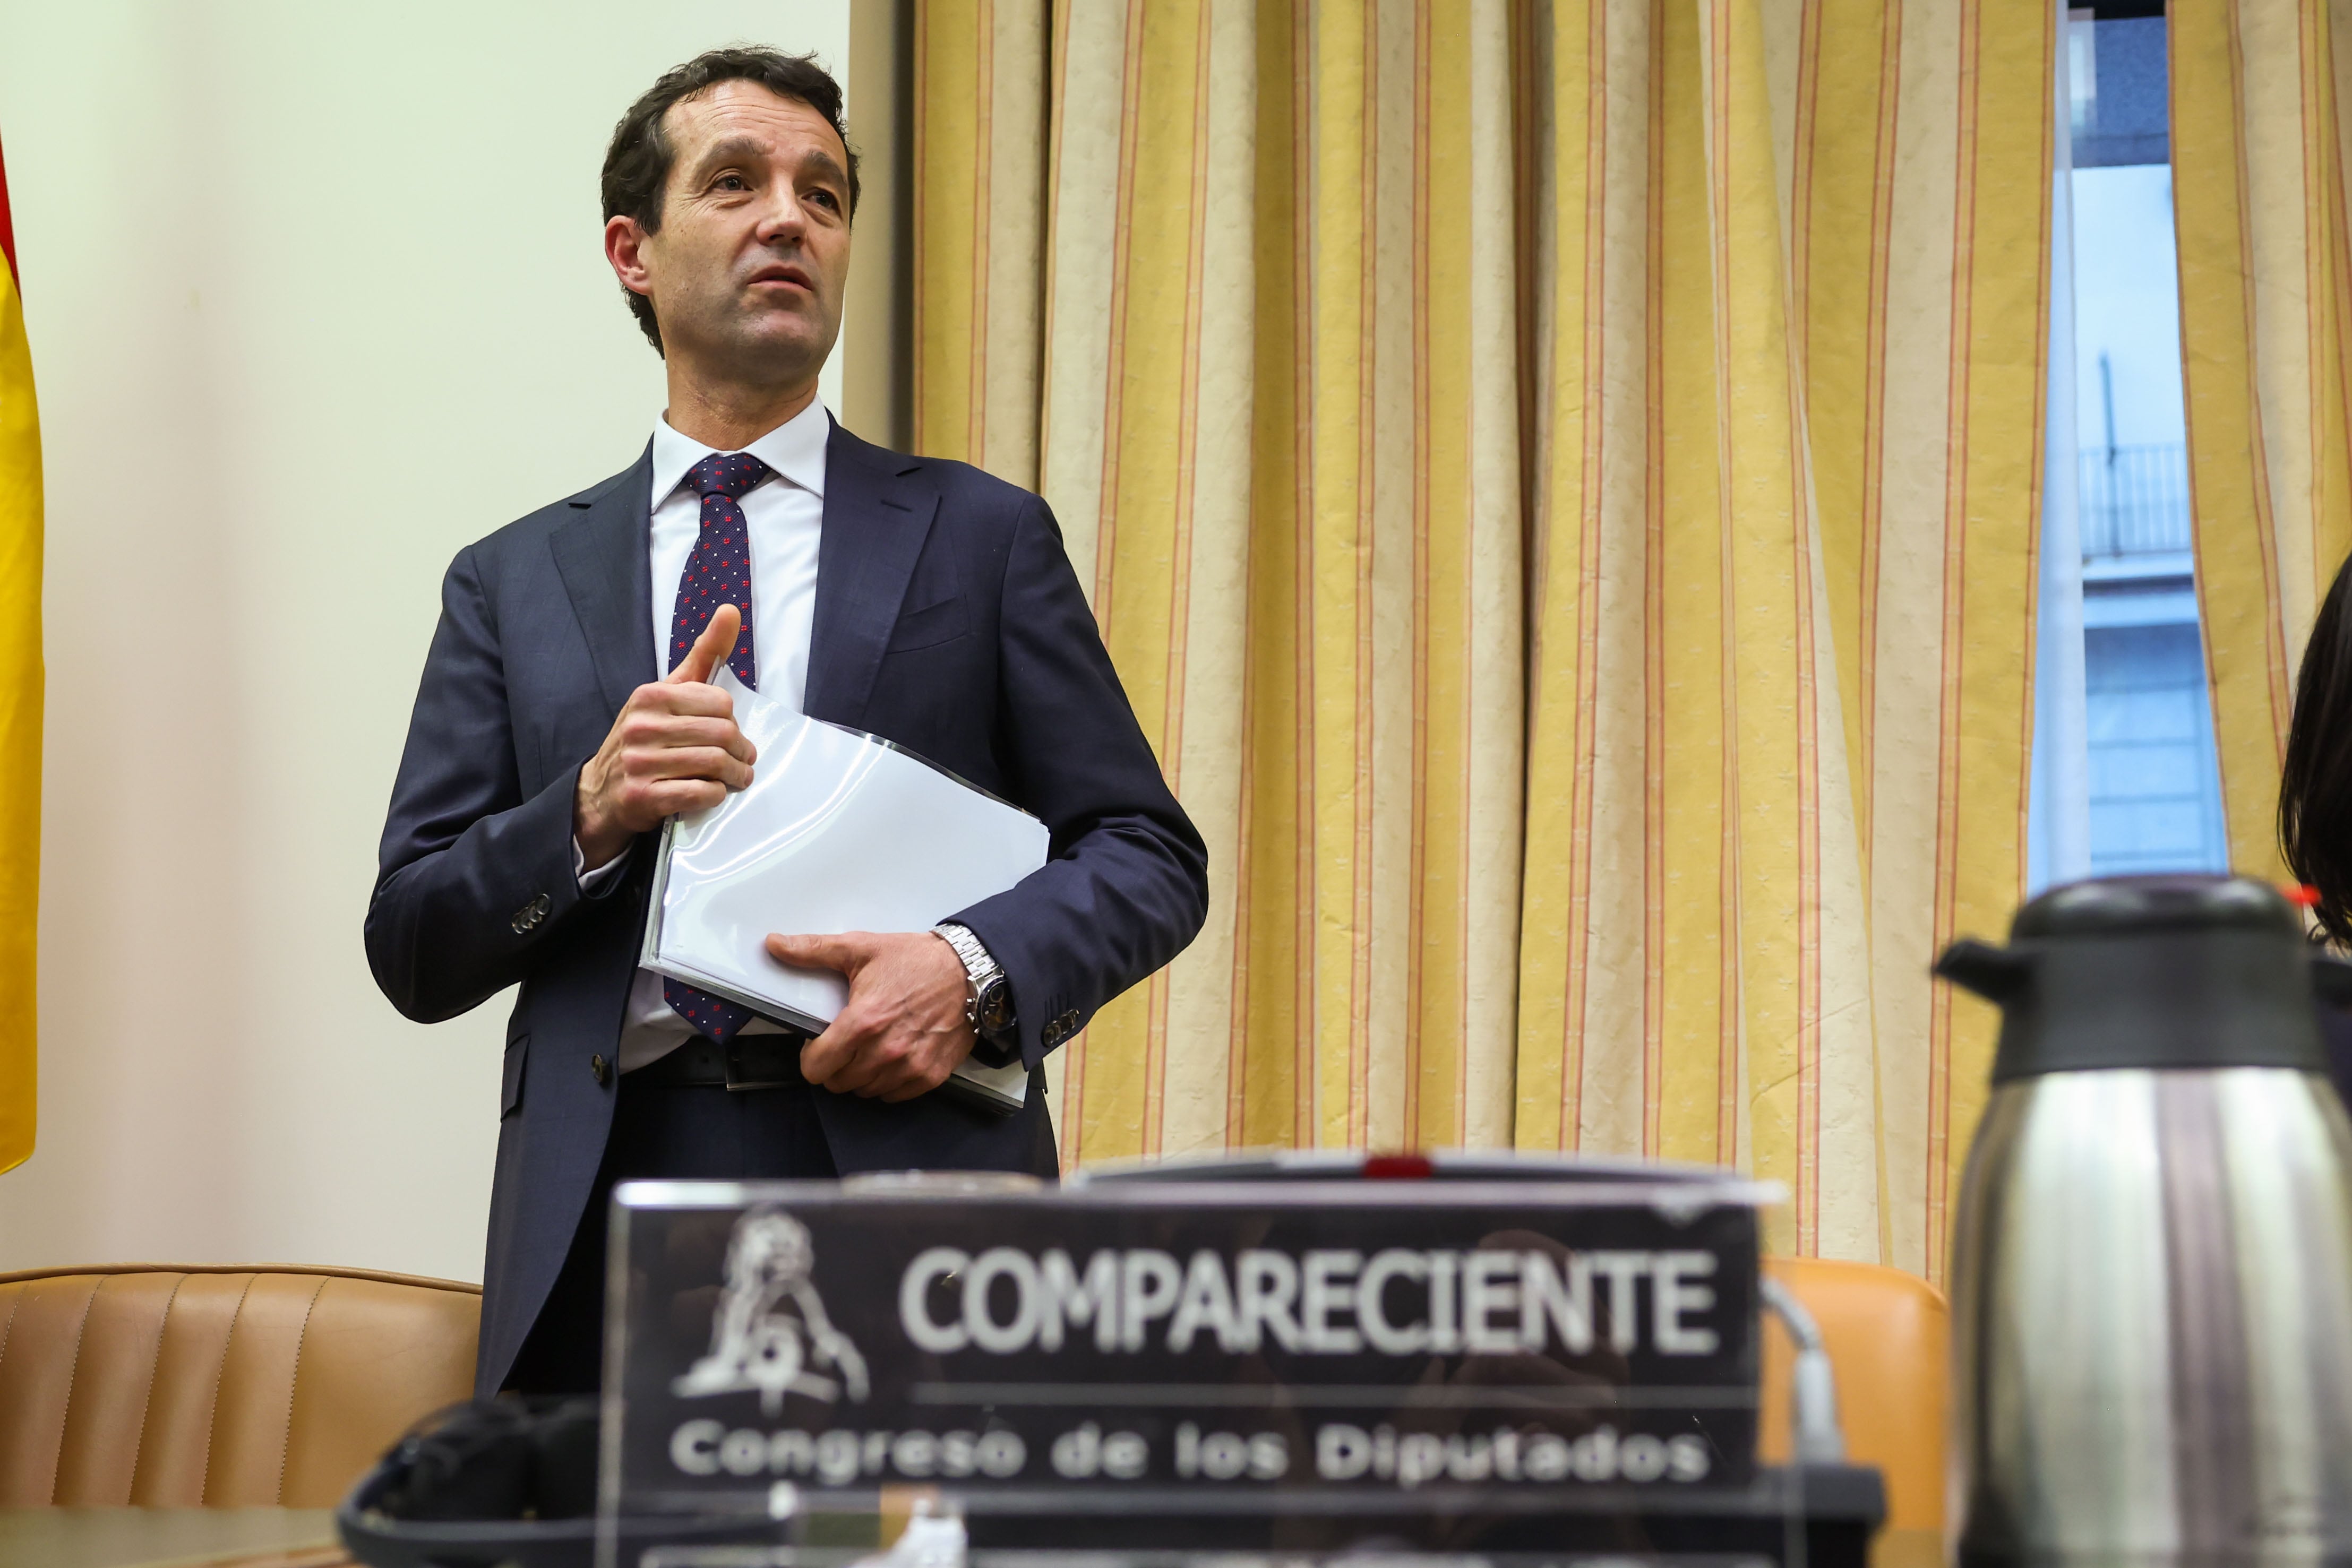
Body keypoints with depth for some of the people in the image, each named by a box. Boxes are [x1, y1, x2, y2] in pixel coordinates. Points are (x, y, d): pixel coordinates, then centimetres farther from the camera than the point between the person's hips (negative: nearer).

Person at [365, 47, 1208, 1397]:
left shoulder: (982, 535, 11)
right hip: (608, 1223, 1)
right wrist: (589, 813, -10)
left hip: (907, 1166, -1)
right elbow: (413, 954, 9)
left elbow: (1152, 854, 6)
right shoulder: (514, 581, 14)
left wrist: (975, 967, -13)